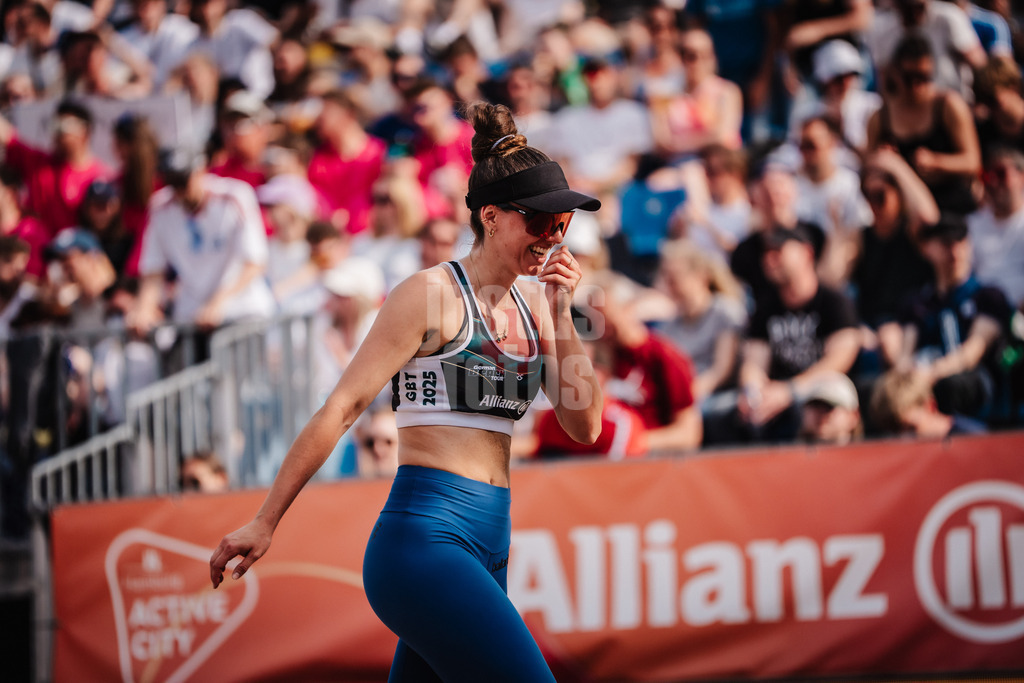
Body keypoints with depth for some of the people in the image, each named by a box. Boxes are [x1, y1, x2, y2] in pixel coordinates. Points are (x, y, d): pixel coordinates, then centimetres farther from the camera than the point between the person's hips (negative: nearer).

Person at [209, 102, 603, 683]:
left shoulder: (532, 304, 15)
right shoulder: (432, 296, -6)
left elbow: (585, 426, 11)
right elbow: (342, 408, -6)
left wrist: (561, 316, 1)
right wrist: (265, 523, -6)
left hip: (488, 548, 8)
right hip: (425, 537, -8)